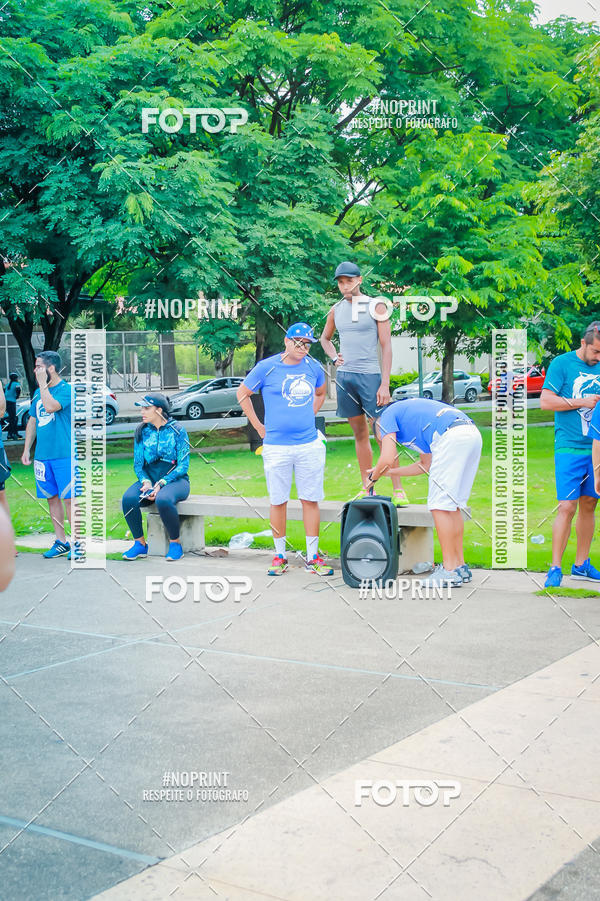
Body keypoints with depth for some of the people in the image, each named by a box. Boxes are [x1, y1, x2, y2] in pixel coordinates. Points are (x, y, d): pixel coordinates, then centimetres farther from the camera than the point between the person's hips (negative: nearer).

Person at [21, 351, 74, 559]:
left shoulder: (66, 390, -6)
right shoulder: (38, 392, 15)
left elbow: (51, 406, -25)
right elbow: (32, 421, 22)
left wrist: (43, 383, -14)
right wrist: (26, 449, 17)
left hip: (63, 455, -7)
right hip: (42, 455, 7)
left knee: (68, 498, -6)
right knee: (52, 498, 10)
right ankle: (60, 542, 18)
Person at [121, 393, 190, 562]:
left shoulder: (177, 430, -5)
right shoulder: (142, 431, 8)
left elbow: (183, 465, -8)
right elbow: (138, 464, 9)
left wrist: (161, 484, -20)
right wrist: (146, 482, -12)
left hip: (175, 479, -4)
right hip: (149, 479, 4)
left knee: (163, 500, -37)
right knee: (128, 499, -27)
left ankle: (175, 543, -16)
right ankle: (140, 544, -11)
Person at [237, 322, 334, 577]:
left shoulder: (313, 367, 8)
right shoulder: (266, 368, -3)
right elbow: (243, 393, 8)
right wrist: (259, 427, 6)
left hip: (309, 445, 3)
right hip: (277, 446, -3)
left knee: (311, 500, 3)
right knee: (278, 501, 3)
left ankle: (313, 557, 10)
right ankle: (280, 555, 16)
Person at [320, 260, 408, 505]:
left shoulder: (376, 307, 0)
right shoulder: (336, 310, 13)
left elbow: (386, 346, -3)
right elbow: (325, 338, 31)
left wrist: (385, 384, -11)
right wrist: (334, 357, 9)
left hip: (369, 374, -4)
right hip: (344, 376, 5)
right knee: (360, 434, 9)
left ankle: (398, 489, -5)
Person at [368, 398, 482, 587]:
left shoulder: (387, 416, 13)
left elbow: (387, 459, 0)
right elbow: (426, 464, 36)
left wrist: (372, 477, 19)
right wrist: (391, 472, 43)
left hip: (452, 436, -9)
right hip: (473, 435, 9)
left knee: (440, 505, -2)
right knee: (452, 505, 15)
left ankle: (450, 571, -1)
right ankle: (460, 566, 19)